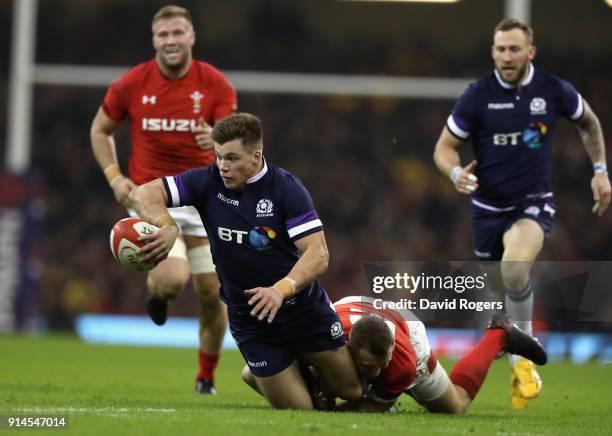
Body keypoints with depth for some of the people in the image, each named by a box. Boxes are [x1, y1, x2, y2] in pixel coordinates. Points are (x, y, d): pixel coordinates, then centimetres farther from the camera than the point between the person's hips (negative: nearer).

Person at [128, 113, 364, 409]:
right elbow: (142, 194, -12)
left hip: (303, 306, -1)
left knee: (354, 390, 7)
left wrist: (281, 289, -38)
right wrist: (167, 226, -33)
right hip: (249, 321, 1)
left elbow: (317, 254, -21)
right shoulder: (208, 182, -9)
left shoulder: (286, 188, -15)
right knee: (298, 412, 1)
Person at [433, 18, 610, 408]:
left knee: (515, 268, -31)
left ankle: (523, 357, -12)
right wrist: (455, 172, -23)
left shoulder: (554, 90, -7)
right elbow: (445, 146, -1)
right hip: (489, 207, 2)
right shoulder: (478, 95, -9)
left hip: (534, 203, -2)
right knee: (502, 288, 12)